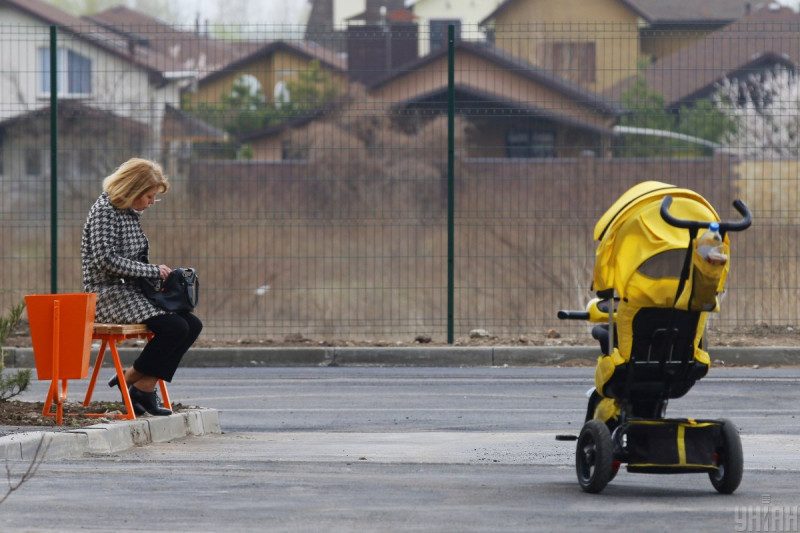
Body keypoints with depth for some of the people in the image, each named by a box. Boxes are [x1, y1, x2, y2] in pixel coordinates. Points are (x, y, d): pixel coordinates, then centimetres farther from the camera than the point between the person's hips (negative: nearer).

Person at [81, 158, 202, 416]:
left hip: (131, 291, 10)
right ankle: (136, 383, -10)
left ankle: (144, 387, -6)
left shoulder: (131, 213, 17)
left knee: (192, 324, -4)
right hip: (108, 294, -10)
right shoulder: (104, 210, -12)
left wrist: (158, 274, 7)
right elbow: (105, 259, -22)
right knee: (174, 327, -24)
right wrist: (152, 271, -18)